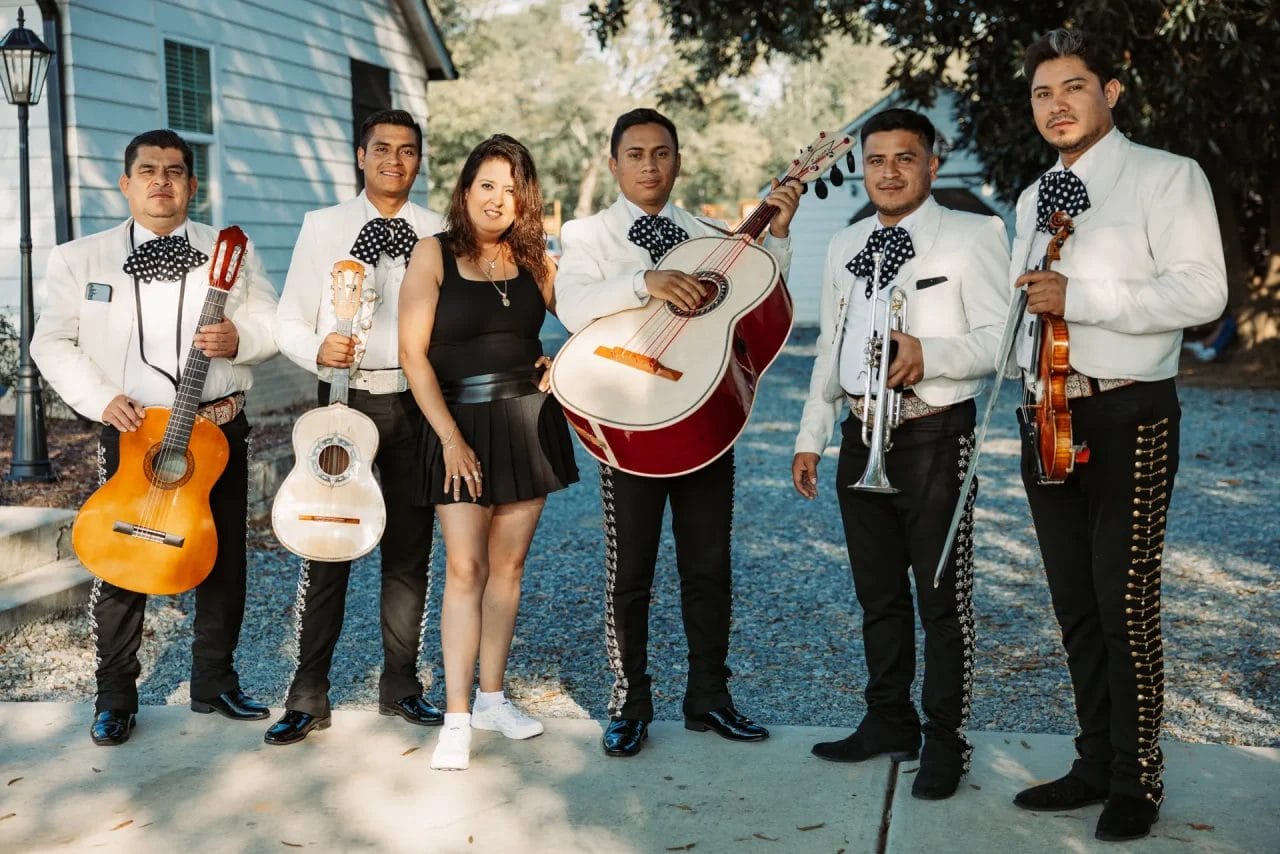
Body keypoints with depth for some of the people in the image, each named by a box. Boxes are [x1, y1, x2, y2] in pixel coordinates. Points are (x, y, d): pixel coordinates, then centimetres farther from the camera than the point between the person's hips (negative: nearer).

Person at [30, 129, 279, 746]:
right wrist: (101, 398, -12)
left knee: (224, 559, 7)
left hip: (218, 425, 2)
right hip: (130, 428, -1)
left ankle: (215, 682, 23)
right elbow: (51, 341, 3)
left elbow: (272, 325, 5)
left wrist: (238, 338, -17)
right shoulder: (79, 258, 6)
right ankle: (115, 698, 16)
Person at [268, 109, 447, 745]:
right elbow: (288, 322, 3)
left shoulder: (438, 233, 9)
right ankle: (308, 695, 8)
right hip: (344, 398, -1)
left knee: (409, 550, 7)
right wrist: (318, 350, -17)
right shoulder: (323, 226, 7)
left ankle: (400, 683, 20)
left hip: (417, 402, 1)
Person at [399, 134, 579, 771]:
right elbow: (413, 353, -9)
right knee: (464, 568, -6)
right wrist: (451, 439, -14)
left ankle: (491, 698, 21)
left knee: (508, 564, 8)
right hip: (460, 424, -4)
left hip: (528, 420, 4)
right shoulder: (434, 254, -4)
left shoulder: (533, 260, 7)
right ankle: (455, 718, 0)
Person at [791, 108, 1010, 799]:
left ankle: (945, 743, 13)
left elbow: (1000, 338, -11)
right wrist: (810, 436, 16)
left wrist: (929, 354, -28)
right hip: (863, 435, 6)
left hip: (935, 437, -6)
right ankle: (890, 721, 29)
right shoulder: (845, 246, 15)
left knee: (942, 597, 1)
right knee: (878, 593, 15)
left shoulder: (974, 235, -4)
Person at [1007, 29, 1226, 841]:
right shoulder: (1035, 200, 17)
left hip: (1127, 417, -7)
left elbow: (1202, 291, -15)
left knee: (1125, 603, -4)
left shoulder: (1166, 177, -5)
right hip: (1048, 416, 7)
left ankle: (1137, 781, 10)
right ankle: (1095, 765, 23)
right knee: (1076, 605, 12)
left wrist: (1080, 298, -20)